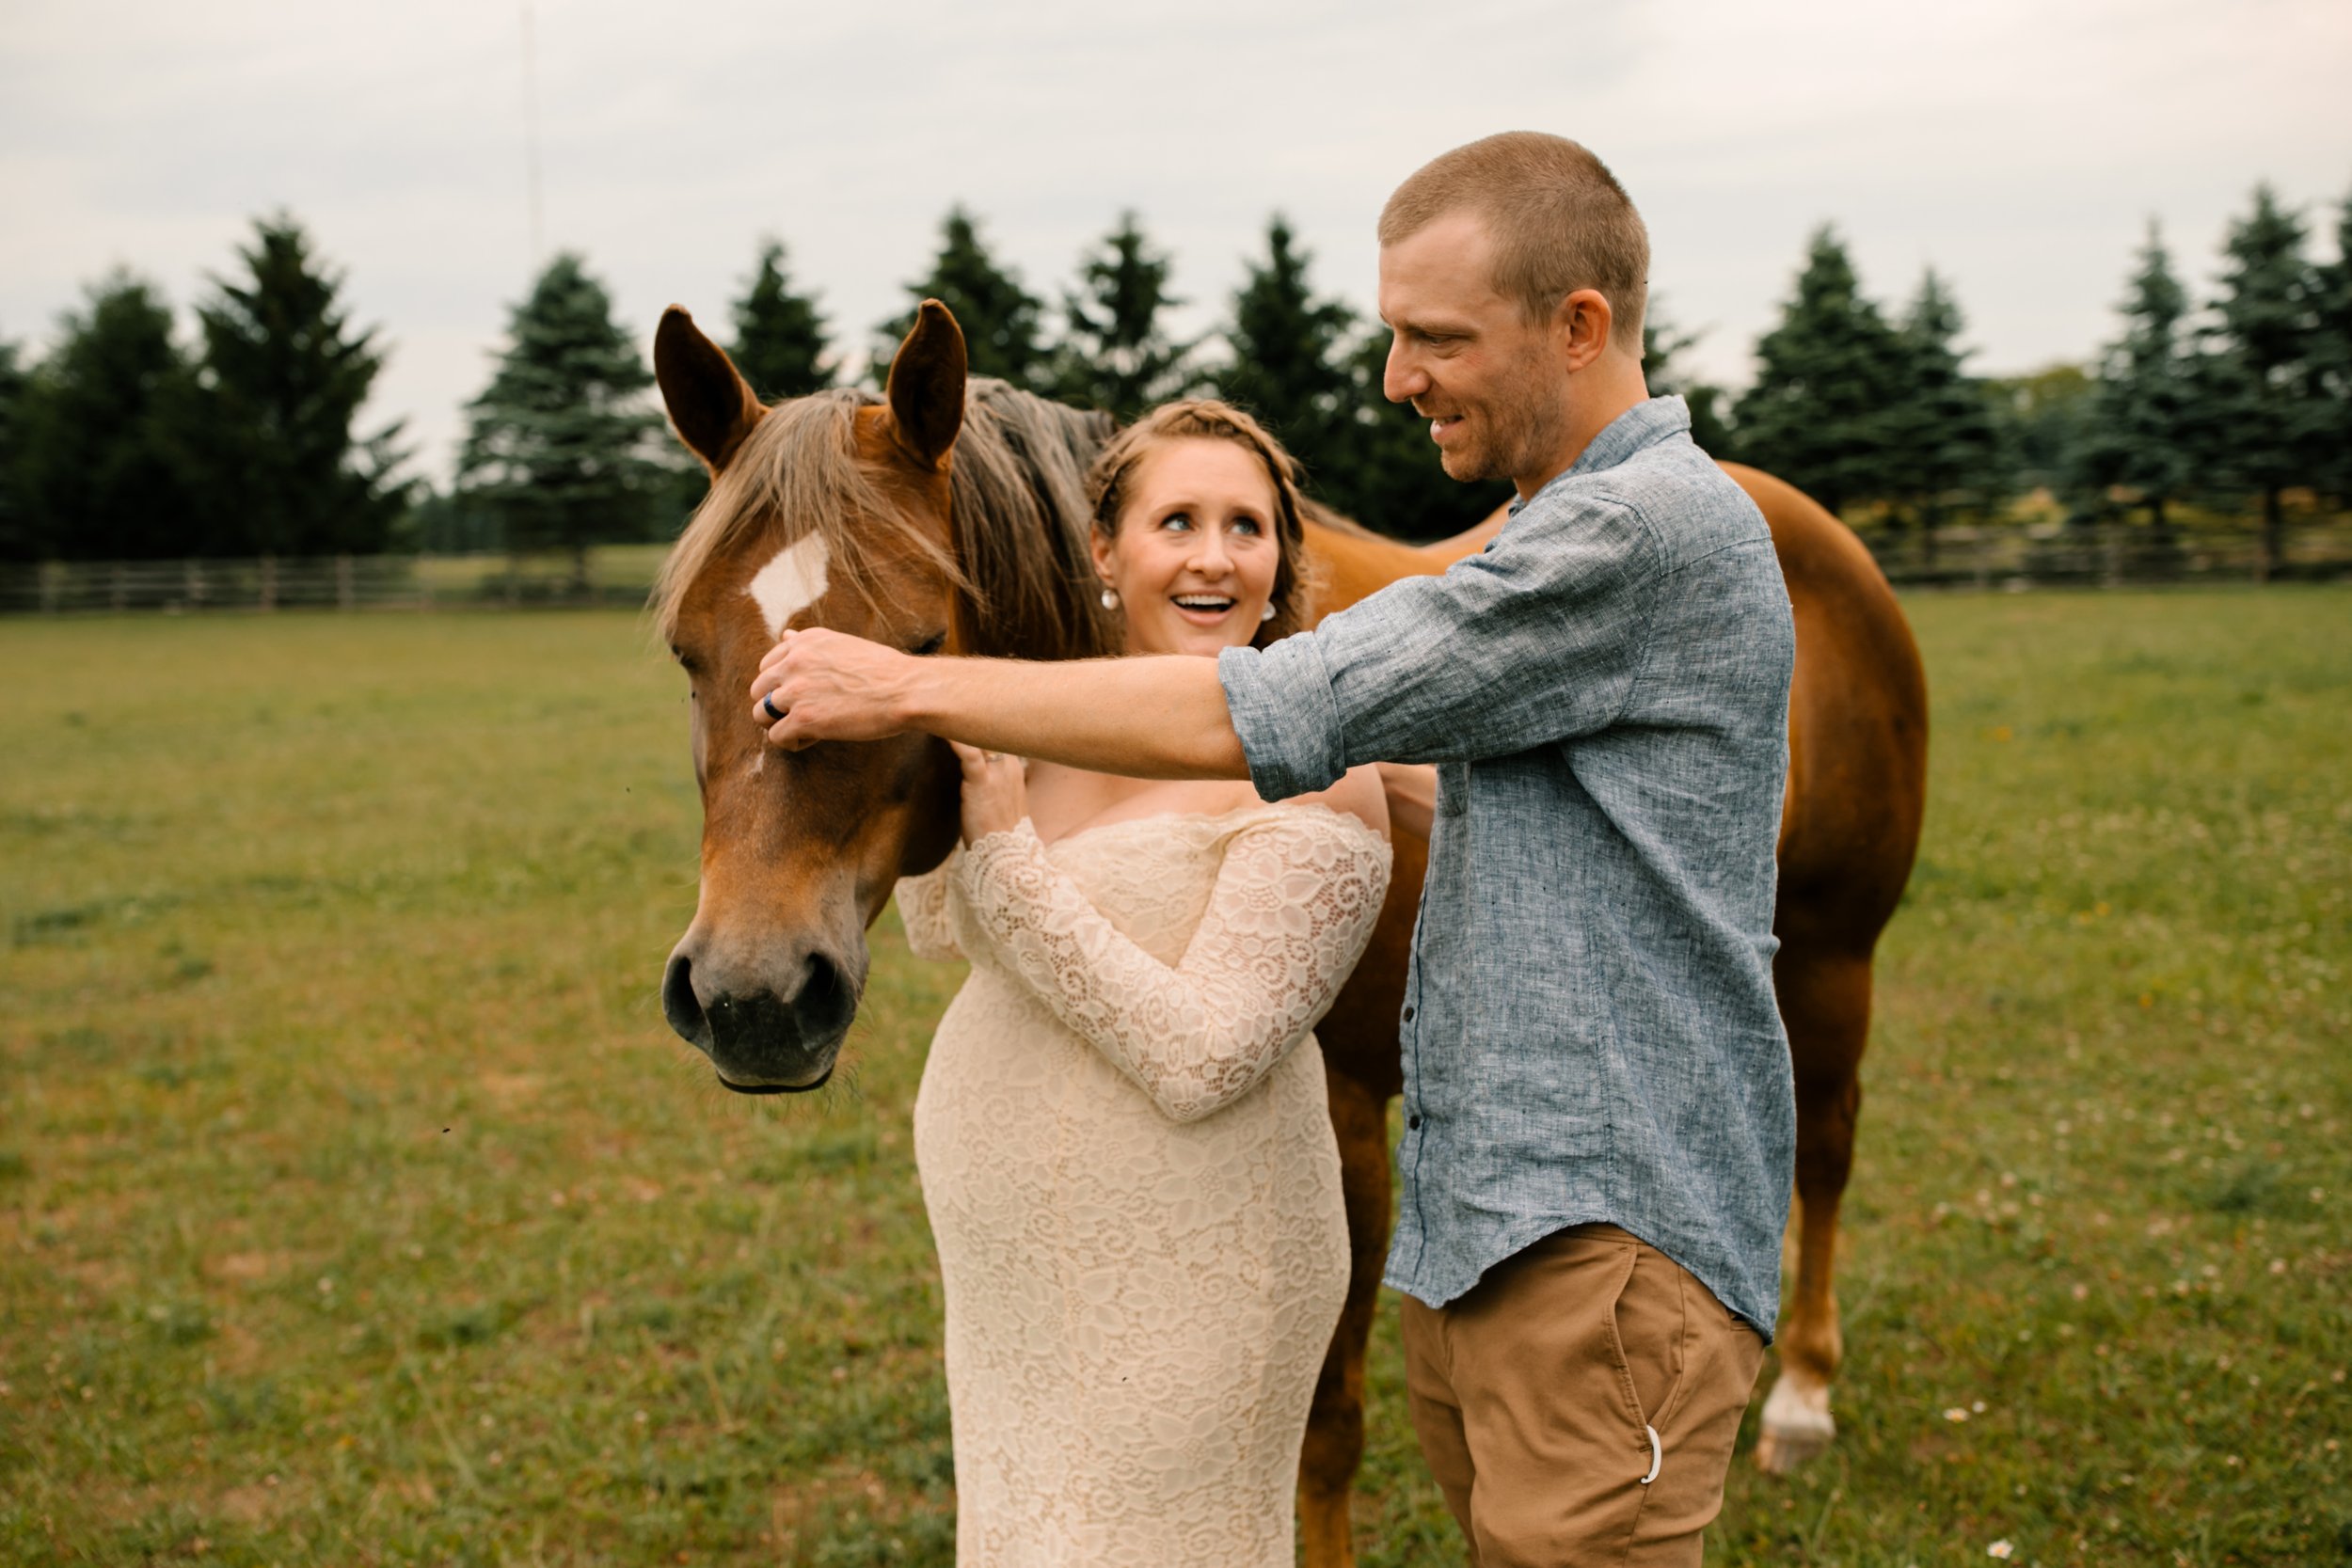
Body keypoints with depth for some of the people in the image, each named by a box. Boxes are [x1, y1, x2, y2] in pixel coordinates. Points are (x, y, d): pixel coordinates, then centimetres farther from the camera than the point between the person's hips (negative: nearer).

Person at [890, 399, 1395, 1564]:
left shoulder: (1308, 779, -19)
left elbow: (1199, 1062, -25)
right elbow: (940, 930, 12)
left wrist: (1007, 848, -24)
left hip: (1181, 1282, -7)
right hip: (1014, 1278, 7)